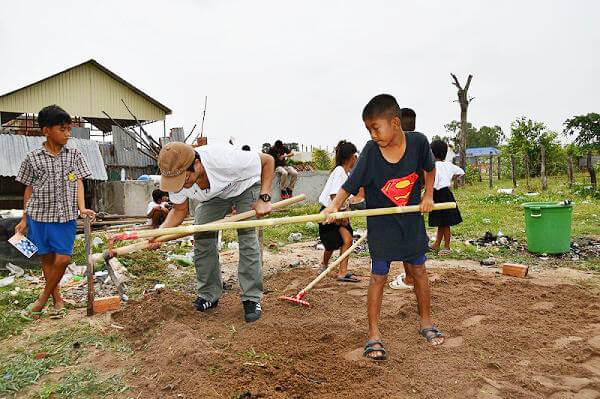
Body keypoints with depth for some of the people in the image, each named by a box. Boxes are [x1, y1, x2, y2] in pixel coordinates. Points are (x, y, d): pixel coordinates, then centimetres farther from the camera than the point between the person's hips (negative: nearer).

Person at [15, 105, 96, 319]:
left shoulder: (74, 155, 2)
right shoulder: (32, 158, 0)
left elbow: (78, 182, -1)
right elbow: (29, 189, 6)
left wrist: (82, 207, -16)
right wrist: (24, 220, 9)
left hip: (65, 215, 0)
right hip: (39, 215, 0)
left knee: (62, 259, -4)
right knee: (47, 259, 8)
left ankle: (43, 299, 17)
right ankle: (57, 299, 22)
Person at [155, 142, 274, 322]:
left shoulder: (224, 159, -44)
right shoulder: (175, 176, -28)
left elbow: (268, 160, -28)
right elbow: (180, 210, -9)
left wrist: (264, 198, -33)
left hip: (245, 186, -4)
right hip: (214, 195, 4)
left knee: (247, 238, -16)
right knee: (202, 238, -6)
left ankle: (252, 298, -4)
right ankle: (208, 295, 11)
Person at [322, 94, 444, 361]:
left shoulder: (418, 141, -13)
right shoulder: (371, 151, -18)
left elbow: (429, 168, 8)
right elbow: (350, 184, -17)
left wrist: (428, 195, 0)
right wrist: (334, 205, -31)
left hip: (412, 219, 3)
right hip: (381, 222, -2)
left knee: (418, 269, 14)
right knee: (379, 275, 1)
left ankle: (426, 322, 35)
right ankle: (374, 334, 13)